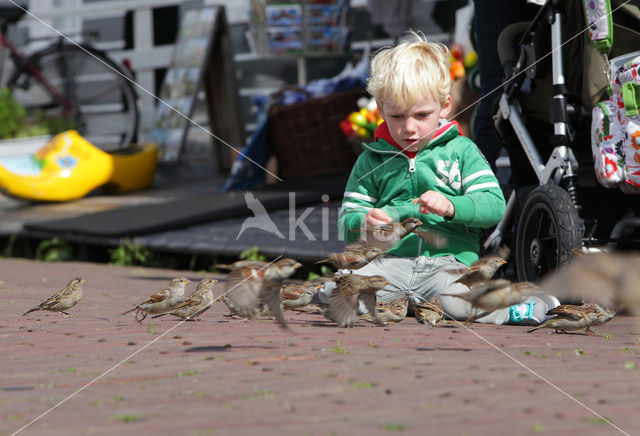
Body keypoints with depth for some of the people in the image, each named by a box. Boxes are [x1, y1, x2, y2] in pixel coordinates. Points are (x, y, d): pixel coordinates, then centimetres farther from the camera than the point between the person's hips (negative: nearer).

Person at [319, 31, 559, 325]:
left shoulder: (461, 151, 11)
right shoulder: (371, 161, 16)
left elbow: (494, 206, 0)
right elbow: (346, 222, 14)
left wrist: (451, 207, -19)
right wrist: (364, 223, -11)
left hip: (449, 261, -2)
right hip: (391, 262, 3)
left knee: (460, 305, -36)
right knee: (333, 293, -25)